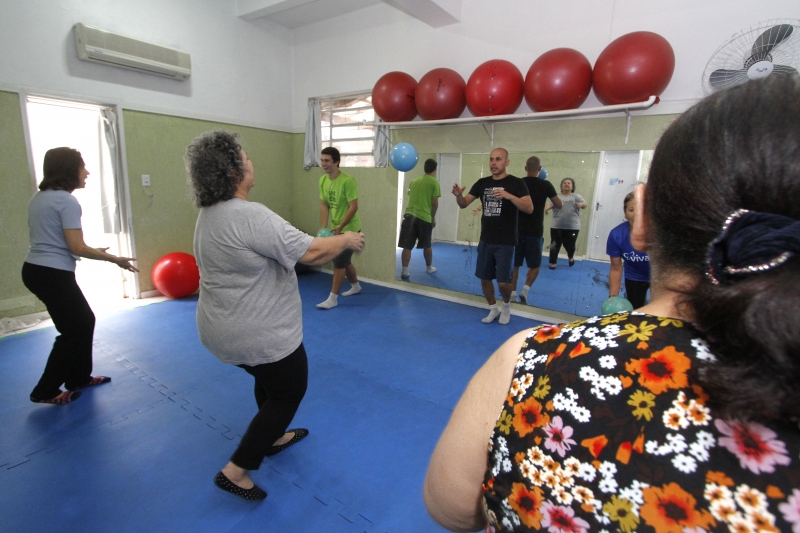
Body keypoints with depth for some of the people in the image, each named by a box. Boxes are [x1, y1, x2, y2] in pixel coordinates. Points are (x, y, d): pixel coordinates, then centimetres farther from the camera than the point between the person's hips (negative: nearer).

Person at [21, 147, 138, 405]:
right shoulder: (67, 201, -16)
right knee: (74, 330, 4)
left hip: (35, 270, 10)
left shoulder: (38, 198, 14)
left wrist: (93, 251, 19)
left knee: (85, 320, 18)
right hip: (53, 275, -9)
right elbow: (77, 247, -19)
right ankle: (45, 391, 15)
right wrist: (114, 259, -11)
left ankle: (79, 378, 29)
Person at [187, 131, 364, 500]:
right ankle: (235, 471, 19)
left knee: (269, 381, 29)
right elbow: (311, 252, -25)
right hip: (260, 334, -9)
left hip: (226, 328, 10)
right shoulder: (250, 216, -27)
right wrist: (346, 239, -9)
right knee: (289, 391, 12)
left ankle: (274, 437, 48)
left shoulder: (209, 214, 5)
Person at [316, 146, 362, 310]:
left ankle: (333, 298, 6)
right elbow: (324, 205, 3)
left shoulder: (347, 181, -21)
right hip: (335, 228, 8)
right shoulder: (323, 180, 1)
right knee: (344, 260, 19)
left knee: (339, 262, -5)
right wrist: (323, 228, -5)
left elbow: (354, 207, -22)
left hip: (349, 229, -8)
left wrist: (340, 227, -23)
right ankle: (355, 286, 41)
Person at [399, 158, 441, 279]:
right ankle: (429, 268, 31)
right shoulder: (434, 182, 1)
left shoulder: (414, 181, 16)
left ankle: (404, 271, -2)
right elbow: (435, 203, -3)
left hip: (409, 215, 3)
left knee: (407, 246, 1)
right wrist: (433, 216, 12)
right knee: (426, 246, 15)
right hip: (424, 217, -3)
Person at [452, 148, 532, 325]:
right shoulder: (482, 183, 6)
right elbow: (464, 204, 5)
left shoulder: (516, 183, -7)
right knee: (484, 277, 10)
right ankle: (493, 309, 31)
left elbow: (529, 208, -18)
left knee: (503, 281, -4)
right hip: (485, 240, 5)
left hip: (505, 242, -4)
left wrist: (509, 196, -33)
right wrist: (458, 195, -18)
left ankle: (506, 306, 27)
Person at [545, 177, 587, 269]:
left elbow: (585, 204, -7)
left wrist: (581, 204, -32)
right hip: (557, 226, 0)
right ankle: (553, 263, 14)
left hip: (572, 227, 0)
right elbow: (550, 204, -8)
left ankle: (571, 257, 38)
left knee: (569, 245, 7)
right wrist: (546, 208, -32)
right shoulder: (557, 197, 8)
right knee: (554, 245, 0)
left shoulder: (576, 196, 7)